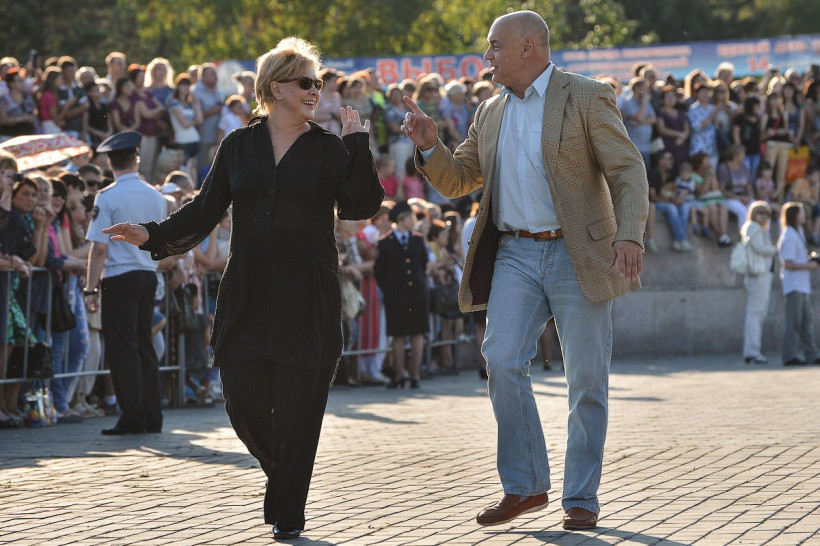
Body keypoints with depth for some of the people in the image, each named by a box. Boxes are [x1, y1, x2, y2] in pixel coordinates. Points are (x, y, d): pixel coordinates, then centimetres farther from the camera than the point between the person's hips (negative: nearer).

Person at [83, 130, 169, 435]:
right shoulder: (155, 196, 8)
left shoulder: (107, 197, -11)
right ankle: (152, 418, 13)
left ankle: (133, 419, -4)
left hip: (119, 277, -6)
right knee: (144, 347, 12)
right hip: (148, 276, 6)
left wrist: (91, 288, -11)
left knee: (122, 350, -2)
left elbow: (99, 248, -14)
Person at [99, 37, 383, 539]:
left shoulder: (330, 149, 5)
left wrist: (358, 143, -11)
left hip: (308, 301, -2)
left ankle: (287, 515, 7)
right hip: (248, 299, 2)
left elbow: (361, 206, -8)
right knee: (245, 403, -1)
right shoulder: (239, 146, 10)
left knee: (297, 410, -2)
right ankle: (283, 476, 28)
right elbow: (206, 211, 11)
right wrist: (154, 235, -1)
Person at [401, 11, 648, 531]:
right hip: (515, 254, 4)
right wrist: (430, 146, -1)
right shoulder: (491, 112, 15)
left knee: (586, 380, 0)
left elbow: (628, 170, -9)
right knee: (503, 361, -11)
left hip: (577, 255, -4)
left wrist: (630, 235, -25)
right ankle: (525, 486, -1)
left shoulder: (587, 98, -3)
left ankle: (582, 498, 10)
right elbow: (457, 180, 20)